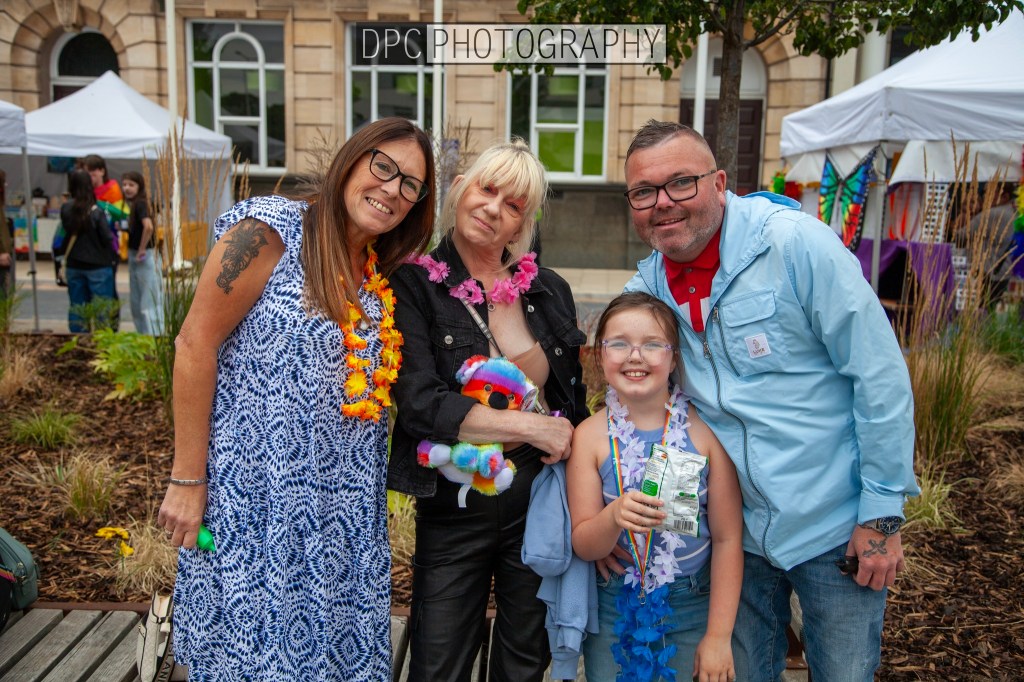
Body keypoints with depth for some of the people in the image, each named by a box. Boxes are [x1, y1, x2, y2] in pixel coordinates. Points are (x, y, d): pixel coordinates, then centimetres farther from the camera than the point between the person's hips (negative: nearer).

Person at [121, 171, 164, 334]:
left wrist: (142, 250, -22)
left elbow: (148, 226, -30)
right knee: (136, 301, 15)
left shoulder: (140, 204, -15)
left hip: (146, 256, -10)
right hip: (134, 256, 10)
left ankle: (154, 337, 1)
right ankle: (143, 335, 24)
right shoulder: (132, 204, 12)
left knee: (149, 302, -5)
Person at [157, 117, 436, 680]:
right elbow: (195, 344, -13)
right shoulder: (271, 228, -11)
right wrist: (187, 480, -13)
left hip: (341, 505, 6)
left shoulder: (381, 273, 8)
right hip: (254, 494, -6)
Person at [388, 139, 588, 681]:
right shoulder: (416, 285, -7)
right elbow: (419, 404, -17)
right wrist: (530, 426, -18)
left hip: (543, 508, 4)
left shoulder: (550, 292, 5)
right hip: (454, 511, -3)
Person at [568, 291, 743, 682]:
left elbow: (727, 539, -7)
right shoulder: (590, 436, -9)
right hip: (613, 611, 1)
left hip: (694, 607, 0)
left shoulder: (705, 430, -12)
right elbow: (583, 546, -7)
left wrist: (719, 635, -6)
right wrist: (615, 517, -28)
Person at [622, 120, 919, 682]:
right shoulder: (651, 279, -2)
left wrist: (882, 514, -14)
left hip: (835, 530, -4)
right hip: (735, 532, 4)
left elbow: (880, 377, -16)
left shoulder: (795, 244, -17)